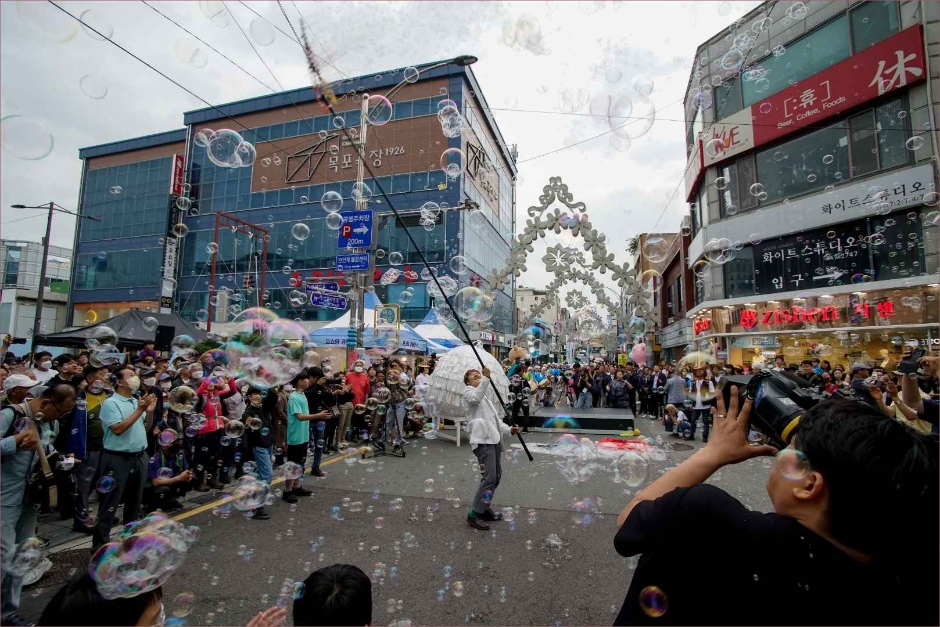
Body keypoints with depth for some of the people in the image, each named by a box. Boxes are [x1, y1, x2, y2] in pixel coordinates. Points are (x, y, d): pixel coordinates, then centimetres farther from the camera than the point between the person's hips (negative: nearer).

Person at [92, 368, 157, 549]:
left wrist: (150, 411, -4)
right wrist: (139, 410, -21)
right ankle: (100, 541, 12)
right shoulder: (111, 403, -12)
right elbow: (118, 429, -21)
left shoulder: (137, 401, 8)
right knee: (110, 503, 1)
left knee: (135, 500, 18)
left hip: (139, 456, 7)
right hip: (117, 458, -7)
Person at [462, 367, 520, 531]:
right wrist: (486, 378, -30)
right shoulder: (468, 391, 1)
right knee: (489, 477, -13)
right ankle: (474, 514, -4)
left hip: (493, 439, 9)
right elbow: (476, 398, -25)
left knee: (496, 476, 13)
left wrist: (509, 429, 11)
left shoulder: (485, 396, 27)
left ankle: (484, 509, 25)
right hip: (483, 440, -9)